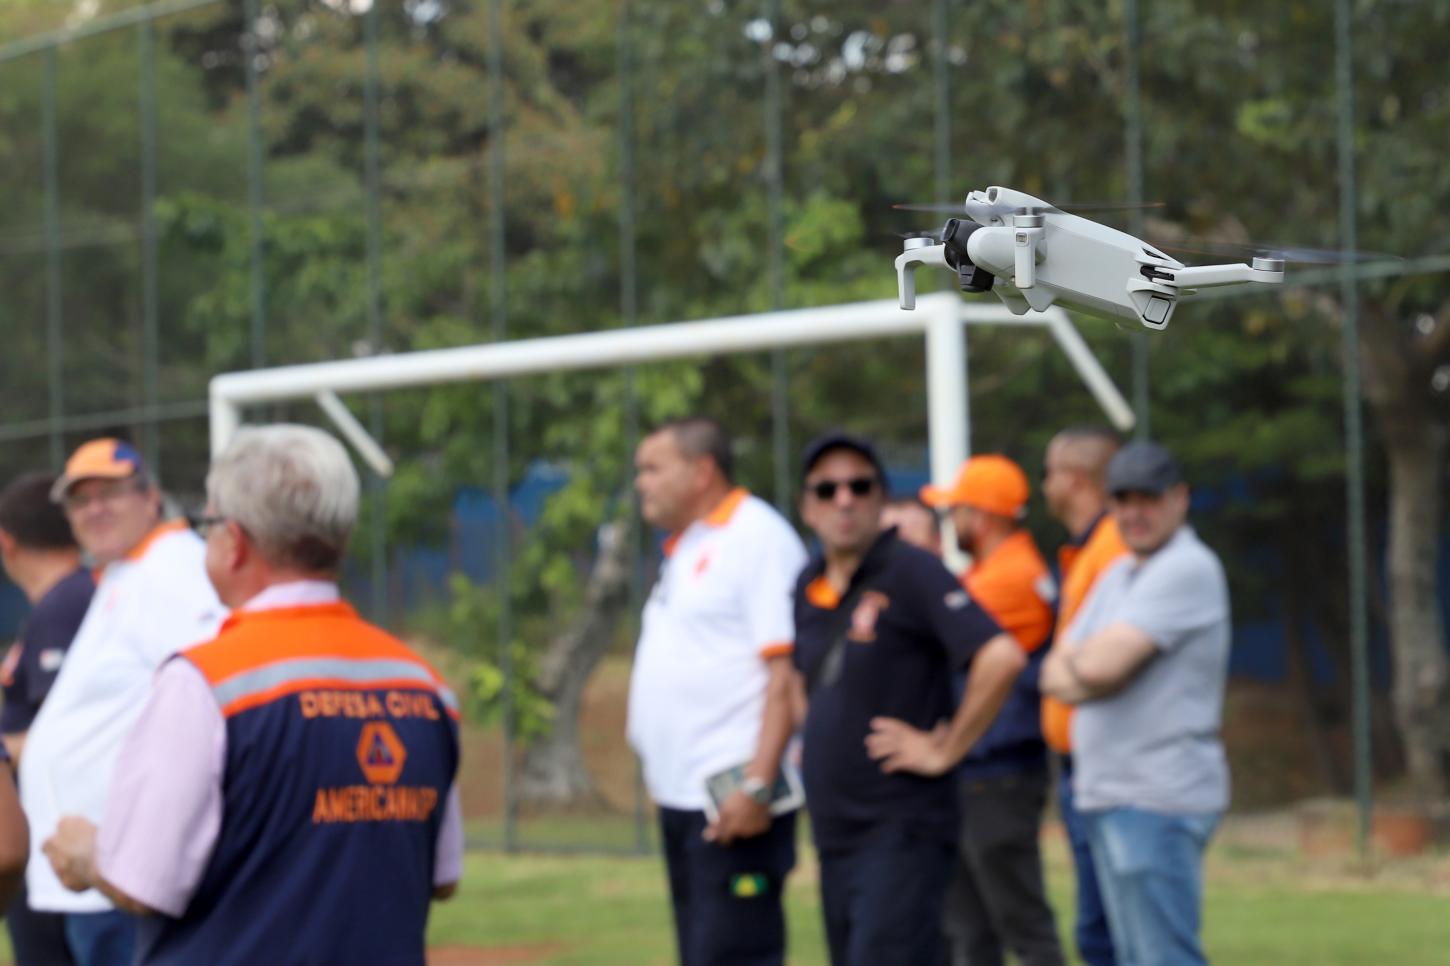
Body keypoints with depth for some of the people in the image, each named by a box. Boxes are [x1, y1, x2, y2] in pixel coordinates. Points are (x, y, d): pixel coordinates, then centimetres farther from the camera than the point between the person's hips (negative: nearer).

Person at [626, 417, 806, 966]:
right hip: (680, 796, 10)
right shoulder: (684, 548, 19)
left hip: (735, 801, -10)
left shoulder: (757, 538, -10)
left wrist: (756, 786, -25)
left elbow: (787, 671, -18)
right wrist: (659, 775, 15)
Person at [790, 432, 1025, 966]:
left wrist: (945, 751, -17)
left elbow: (1001, 658, -24)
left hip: (901, 827, -8)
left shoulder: (911, 573, -11)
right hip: (833, 832, 8)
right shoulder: (809, 586, 12)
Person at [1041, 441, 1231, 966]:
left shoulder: (1188, 569, -12)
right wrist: (1080, 679, -10)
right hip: (1107, 797, 10)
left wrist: (1075, 662, 3)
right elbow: (1057, 673, 13)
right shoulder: (1119, 574, 18)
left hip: (1159, 801, -10)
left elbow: (1100, 665, -20)